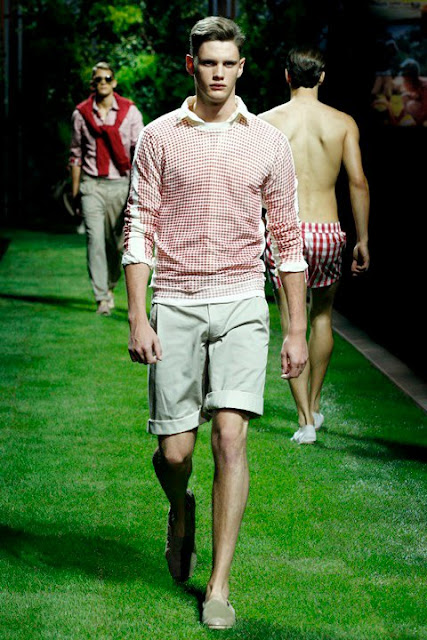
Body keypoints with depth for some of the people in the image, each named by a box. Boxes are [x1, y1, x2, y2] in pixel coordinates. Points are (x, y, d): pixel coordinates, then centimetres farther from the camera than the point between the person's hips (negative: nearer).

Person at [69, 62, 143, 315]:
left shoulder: (130, 111, 3)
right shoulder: (81, 113, 6)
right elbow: (76, 154, 13)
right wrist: (75, 190, 10)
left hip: (120, 184, 0)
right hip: (91, 185, 0)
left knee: (117, 241, 6)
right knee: (95, 238, -12)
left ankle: (110, 285, 31)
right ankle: (102, 298, -12)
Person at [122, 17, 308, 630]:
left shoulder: (269, 142, 6)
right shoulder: (158, 137, 4)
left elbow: (287, 239, 9)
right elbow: (139, 228, 3)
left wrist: (297, 330, 6)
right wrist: (137, 317, -6)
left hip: (242, 305, 0)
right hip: (175, 307, 0)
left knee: (230, 436, -14)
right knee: (174, 451, 0)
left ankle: (219, 586, -7)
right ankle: (182, 509, 38)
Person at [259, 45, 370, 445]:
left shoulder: (266, 122, 0)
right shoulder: (343, 123, 2)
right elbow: (358, 182, -3)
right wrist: (362, 239, 3)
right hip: (328, 232, 1)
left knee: (292, 327, 4)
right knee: (322, 317, 22)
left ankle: (305, 419, -3)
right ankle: (314, 406, 32)